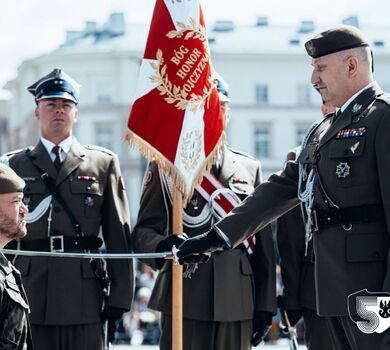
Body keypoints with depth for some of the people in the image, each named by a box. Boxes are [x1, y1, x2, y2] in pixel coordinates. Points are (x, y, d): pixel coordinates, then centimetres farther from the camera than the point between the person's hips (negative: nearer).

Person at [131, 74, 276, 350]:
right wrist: (161, 246, -21)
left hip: (238, 305, 3)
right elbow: (143, 231, 3)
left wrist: (265, 305, 8)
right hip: (184, 303, -3)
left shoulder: (250, 168, 15)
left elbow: (263, 244, 14)